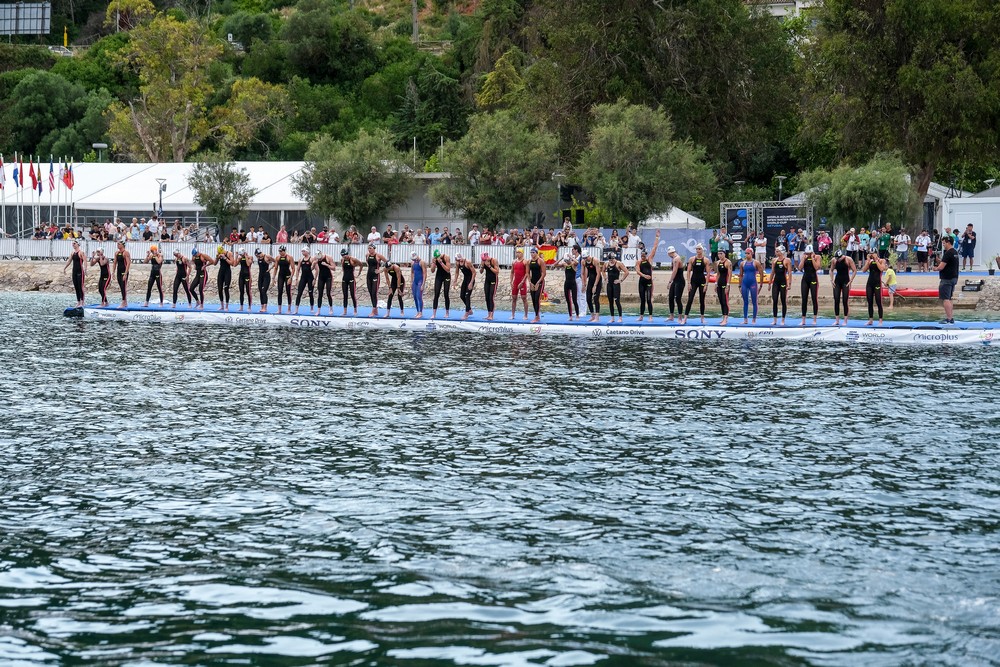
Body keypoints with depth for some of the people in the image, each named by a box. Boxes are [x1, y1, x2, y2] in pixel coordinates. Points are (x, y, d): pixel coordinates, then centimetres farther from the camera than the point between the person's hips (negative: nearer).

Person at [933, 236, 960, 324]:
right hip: (954, 278, 10)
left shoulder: (948, 254, -17)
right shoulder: (955, 253, 14)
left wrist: (936, 268, 1)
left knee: (945, 299, -8)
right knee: (948, 299, 17)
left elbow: (941, 267, -20)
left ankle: (949, 319, -12)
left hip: (947, 279, -10)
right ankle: (951, 318, 17)